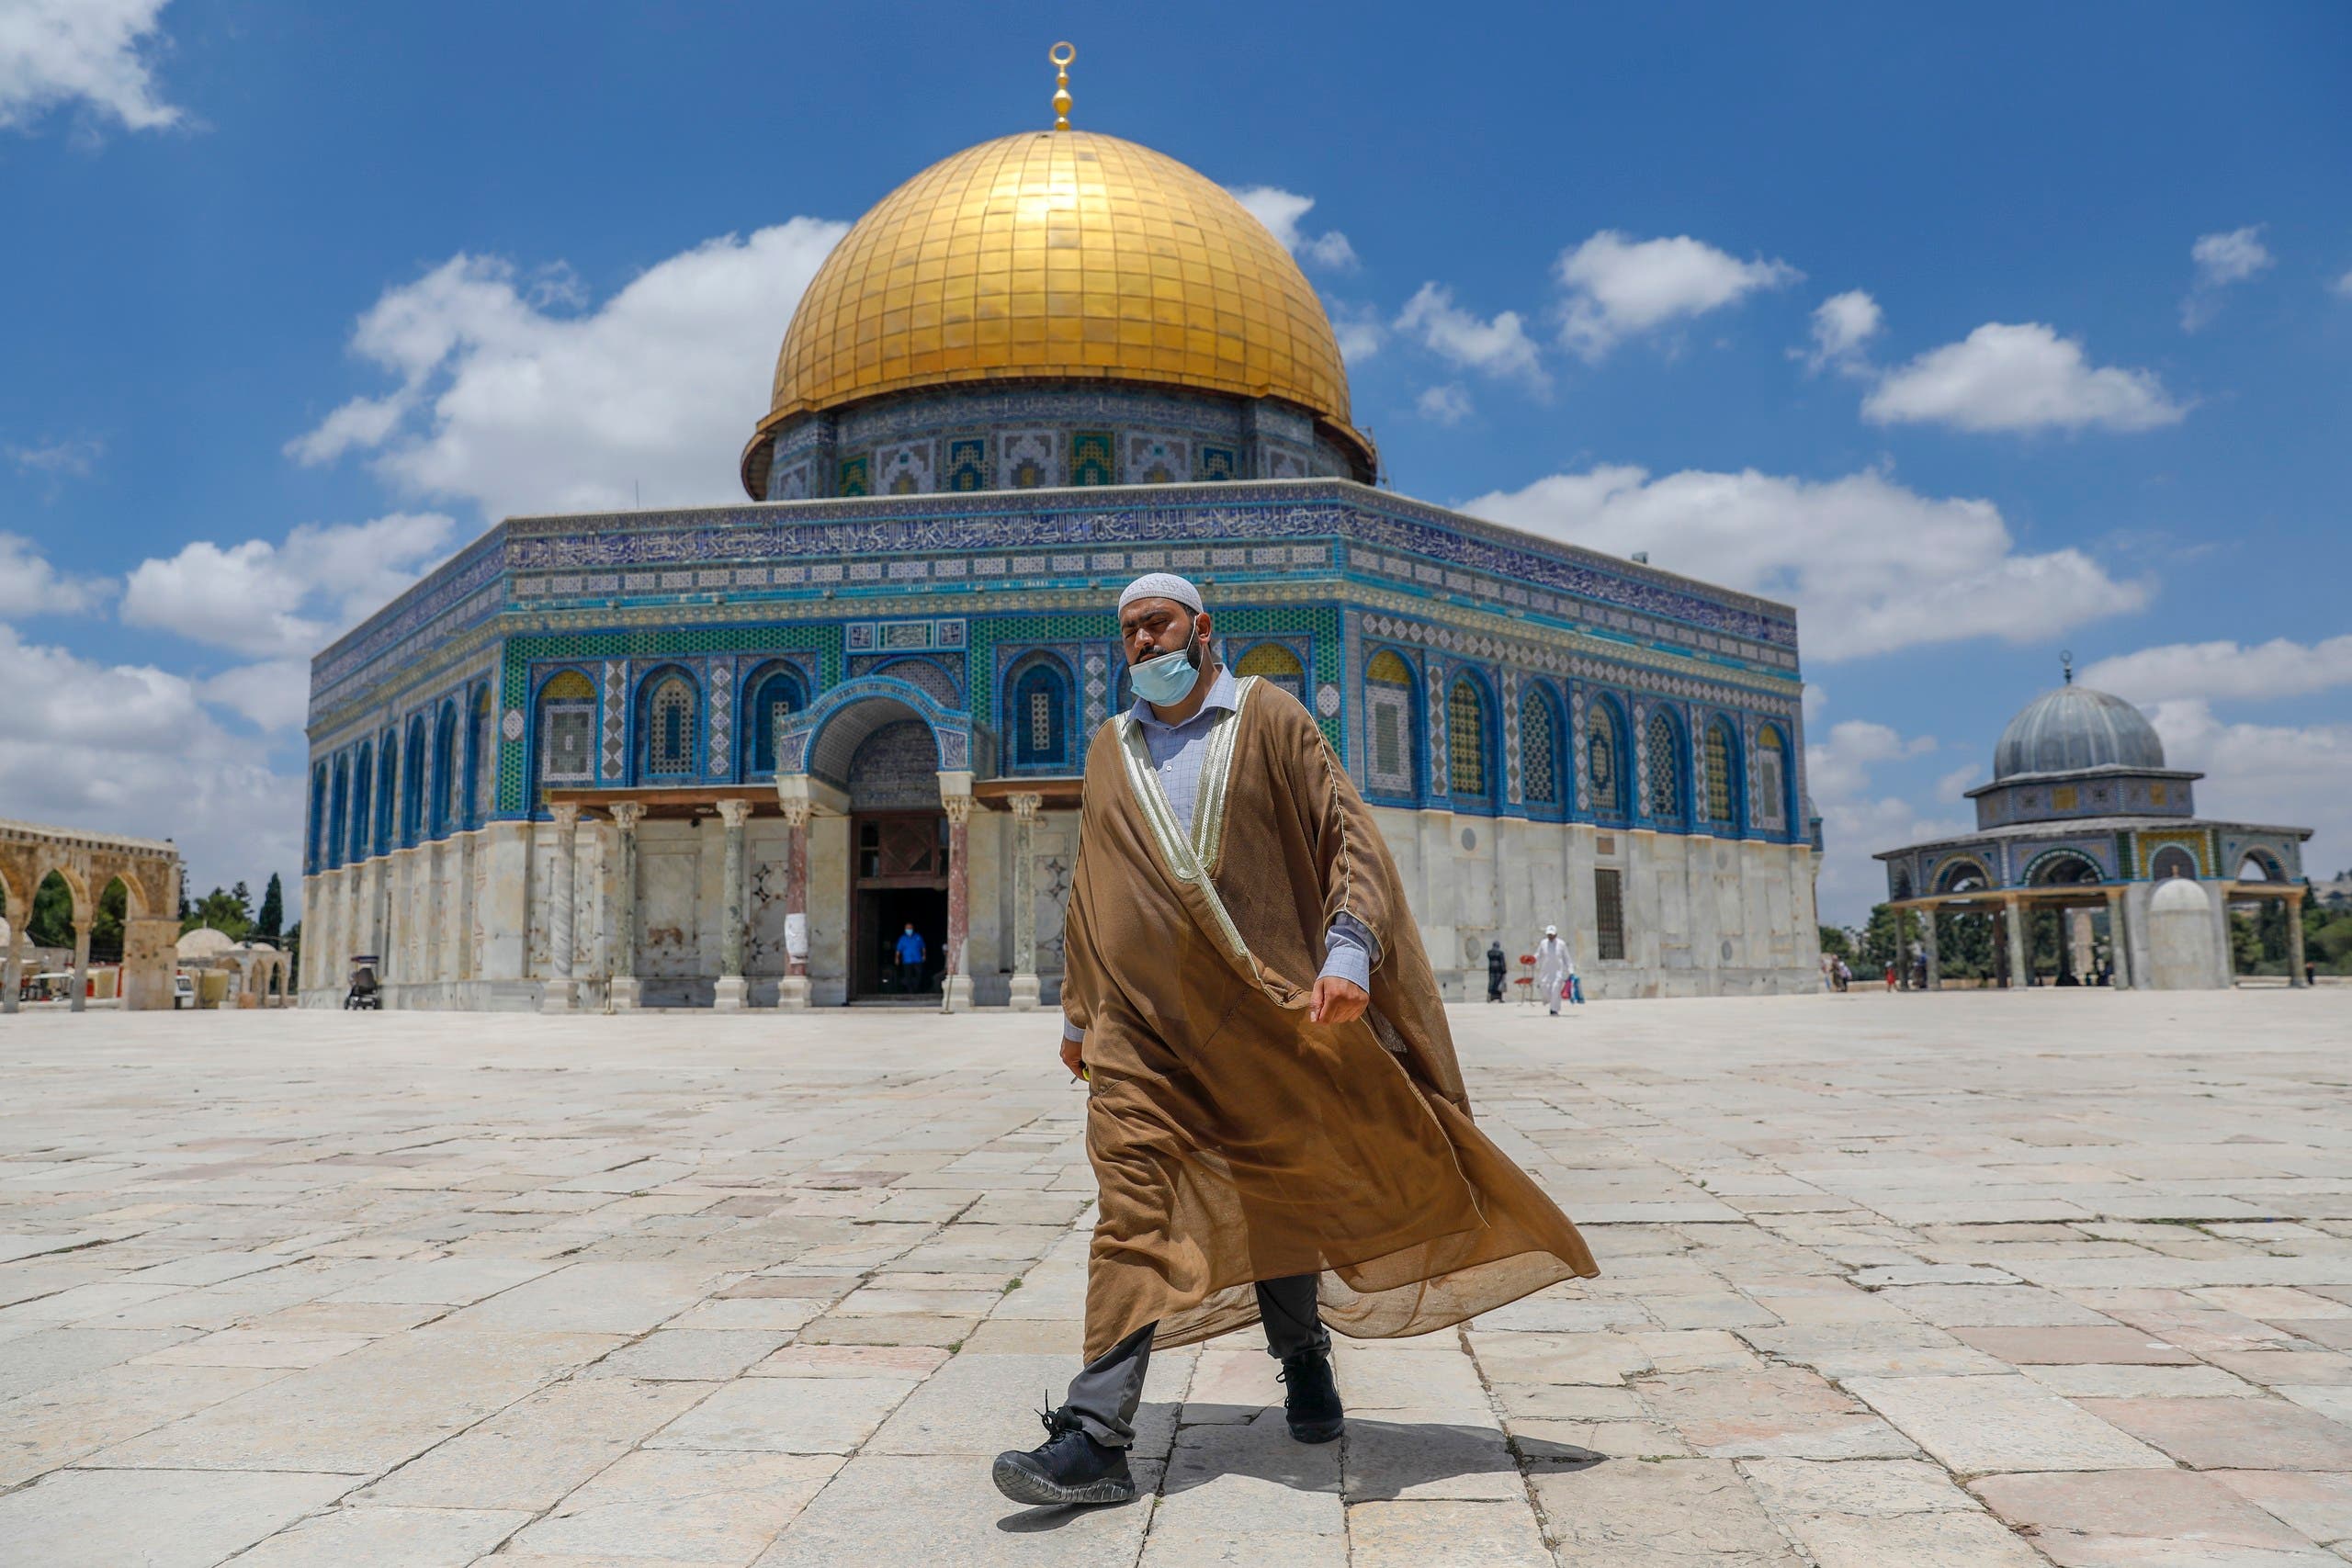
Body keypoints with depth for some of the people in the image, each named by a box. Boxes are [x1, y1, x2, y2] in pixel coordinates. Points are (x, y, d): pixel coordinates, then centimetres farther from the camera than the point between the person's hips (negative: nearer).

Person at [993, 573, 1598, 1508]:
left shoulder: (1267, 719, 4)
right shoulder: (1109, 752, 14)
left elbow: (1346, 833, -3)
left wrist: (1347, 950, -17)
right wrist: (1078, 1010, 22)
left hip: (1264, 1005, -1)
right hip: (1141, 1015, 2)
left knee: (1281, 1193, 13)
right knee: (1131, 1208, -8)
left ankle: (1303, 1361, 36)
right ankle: (1095, 1437, -8)